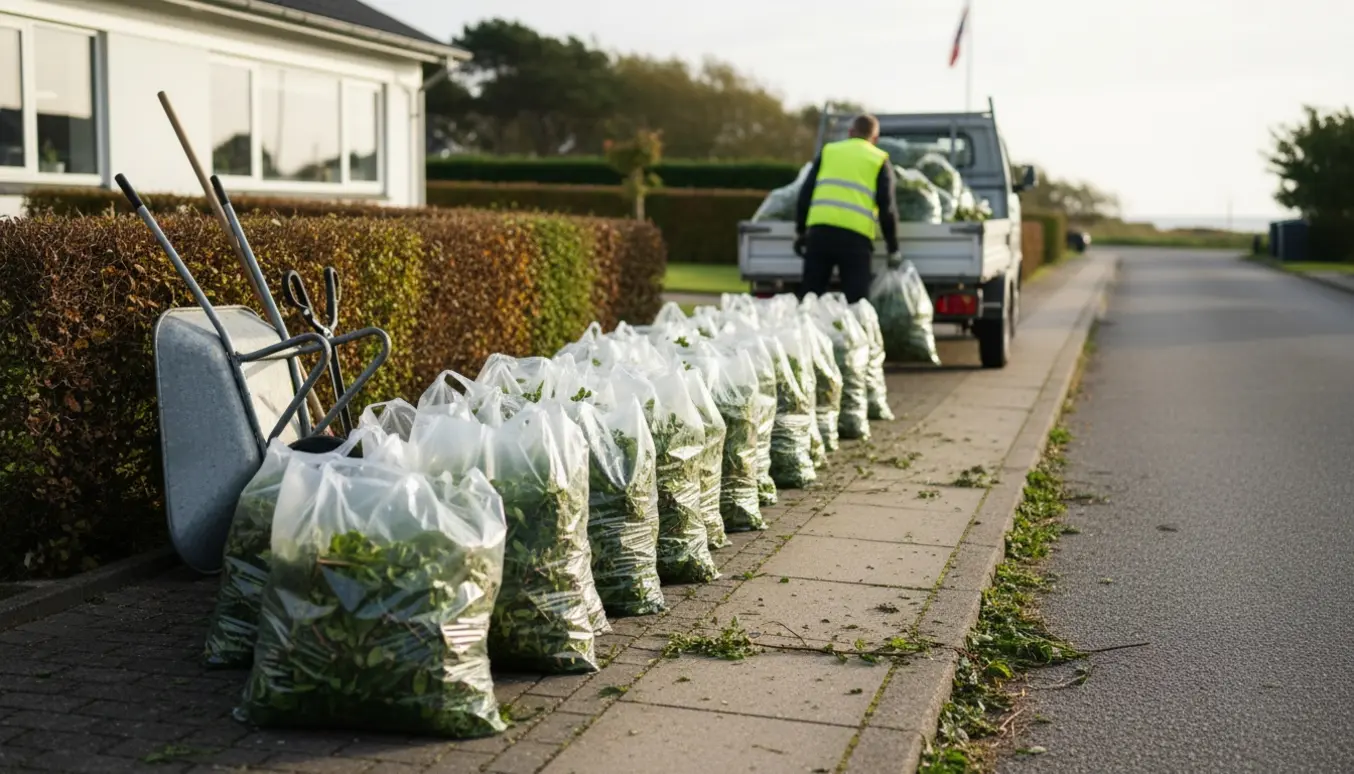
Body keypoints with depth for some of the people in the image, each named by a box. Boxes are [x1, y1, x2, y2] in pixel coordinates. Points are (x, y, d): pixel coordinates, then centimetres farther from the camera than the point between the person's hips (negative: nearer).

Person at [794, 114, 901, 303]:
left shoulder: (828, 151, 19)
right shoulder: (880, 160, 13)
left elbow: (805, 193, 14)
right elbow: (887, 207, 6)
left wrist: (800, 231, 20)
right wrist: (893, 249, 12)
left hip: (819, 230, 2)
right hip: (856, 236, -2)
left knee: (810, 295, 6)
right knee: (856, 300, -1)